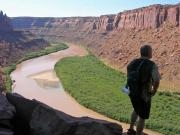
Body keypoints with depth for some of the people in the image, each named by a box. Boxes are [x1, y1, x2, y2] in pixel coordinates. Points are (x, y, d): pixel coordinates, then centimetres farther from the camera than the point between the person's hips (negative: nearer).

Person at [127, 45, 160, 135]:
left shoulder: (133, 62, 0)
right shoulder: (152, 65, -20)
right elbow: (156, 81, -30)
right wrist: (154, 91, -10)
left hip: (132, 92, 7)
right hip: (144, 95, -7)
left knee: (136, 110, 31)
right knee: (142, 117, 10)